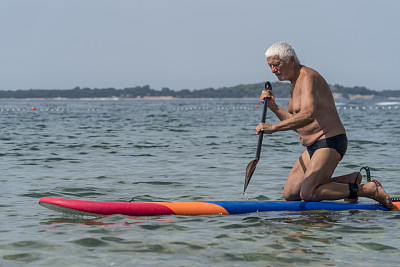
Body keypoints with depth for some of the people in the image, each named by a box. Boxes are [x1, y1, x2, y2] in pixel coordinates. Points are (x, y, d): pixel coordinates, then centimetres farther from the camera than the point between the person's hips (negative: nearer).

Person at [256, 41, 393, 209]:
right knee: (289, 194, 5)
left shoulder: (307, 77, -17)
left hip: (330, 143, -10)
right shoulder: (295, 83, 15)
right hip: (313, 146, 10)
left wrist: (273, 127, -38)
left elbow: (307, 115, -35)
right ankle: (350, 181, 13)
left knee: (307, 194, -17)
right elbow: (295, 123, 19)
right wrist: (273, 106, 5)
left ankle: (369, 189, -7)